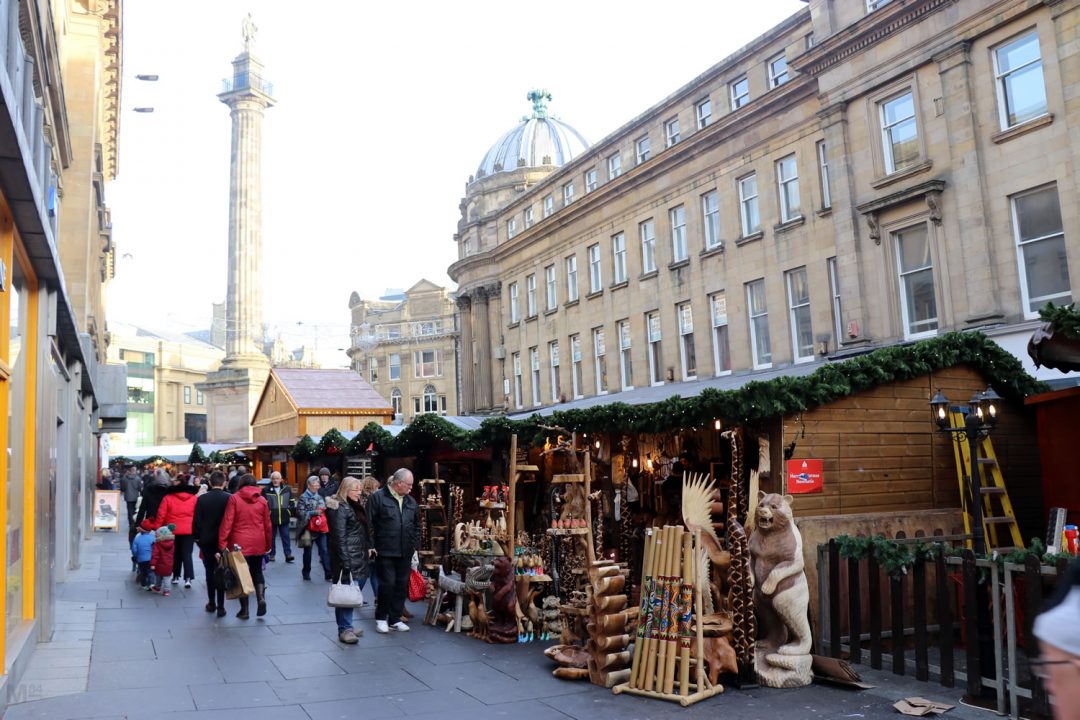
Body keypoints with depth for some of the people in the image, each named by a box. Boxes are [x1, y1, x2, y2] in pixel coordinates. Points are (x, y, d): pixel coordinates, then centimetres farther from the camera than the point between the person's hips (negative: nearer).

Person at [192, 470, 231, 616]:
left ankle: (211, 603, 22)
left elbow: (196, 522, -5)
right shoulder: (228, 499, -10)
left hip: (206, 541, 1)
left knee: (210, 572, 14)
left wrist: (197, 537, 9)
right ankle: (220, 606, 2)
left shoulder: (201, 499, -7)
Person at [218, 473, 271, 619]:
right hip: (258, 543, 3)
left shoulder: (234, 499, -5)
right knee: (257, 572, 17)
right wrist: (268, 544, 16)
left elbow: (227, 522, -10)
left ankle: (244, 609, 9)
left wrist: (222, 543, -7)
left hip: (240, 543, -2)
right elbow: (267, 524, 6)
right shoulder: (262, 500, 3)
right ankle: (261, 598, -5)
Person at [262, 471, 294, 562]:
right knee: (271, 537, 9)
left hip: (284, 518, 2)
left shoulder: (287, 489, 5)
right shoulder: (266, 490, -6)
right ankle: (271, 554, 20)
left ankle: (288, 554, 3)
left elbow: (292, 500, 16)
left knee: (286, 536, 1)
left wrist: (289, 509, 5)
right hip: (271, 518, -2)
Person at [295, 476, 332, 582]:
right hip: (309, 529, -4)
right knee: (308, 551, 10)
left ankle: (328, 574, -2)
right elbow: (300, 512, -15)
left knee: (325, 550, -3)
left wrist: (323, 511, 1)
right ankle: (306, 573, 25)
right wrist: (314, 512, -21)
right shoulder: (303, 497, -6)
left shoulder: (320, 497, 10)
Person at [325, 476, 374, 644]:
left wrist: (368, 548, 16)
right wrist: (345, 561, -19)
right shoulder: (340, 508, -11)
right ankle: (344, 629, -7)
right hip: (347, 557, -9)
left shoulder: (356, 505, 17)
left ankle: (345, 627, 16)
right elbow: (339, 536, -16)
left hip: (358, 556, 9)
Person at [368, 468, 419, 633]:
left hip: (405, 552, 6)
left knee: (402, 585, 8)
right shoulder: (378, 497, -6)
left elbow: (416, 526, 20)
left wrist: (415, 546, 14)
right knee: (387, 584, -4)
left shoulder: (411, 501, 13)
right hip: (385, 551, -6)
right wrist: (371, 545, -10)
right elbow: (369, 523, -7)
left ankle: (395, 619, 20)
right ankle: (381, 618, 14)